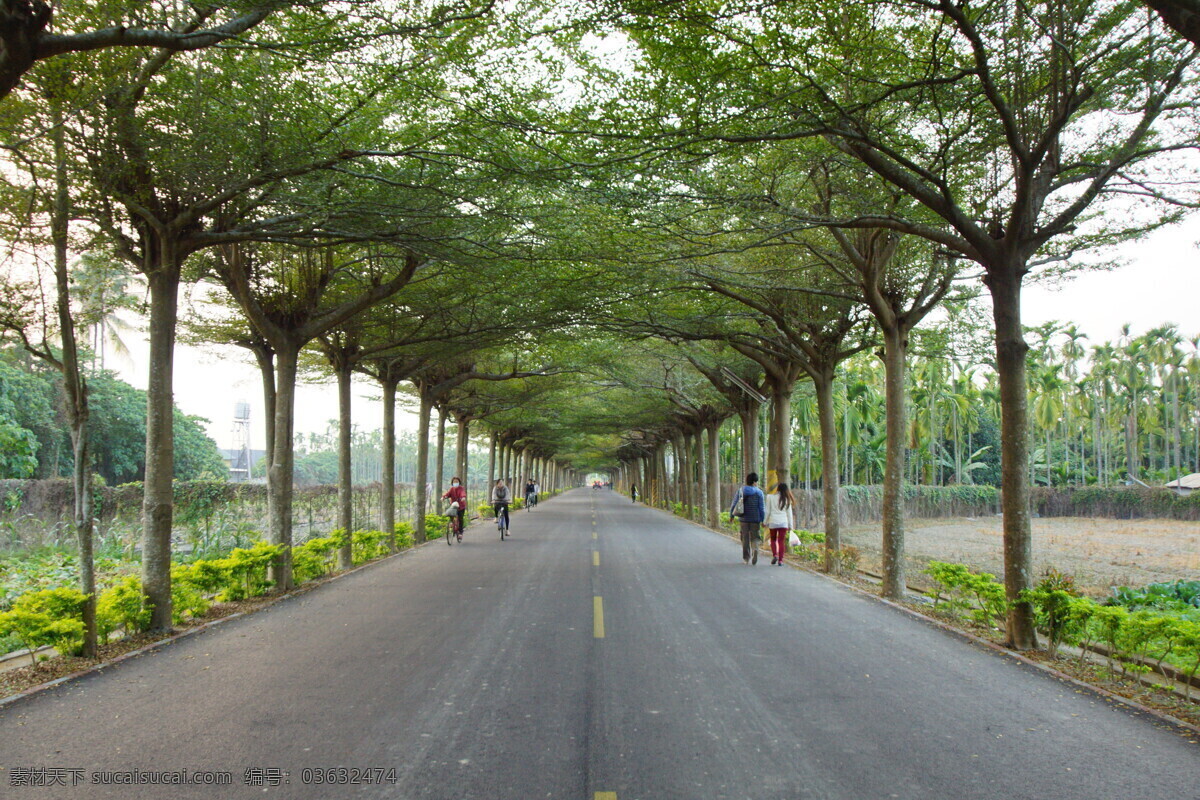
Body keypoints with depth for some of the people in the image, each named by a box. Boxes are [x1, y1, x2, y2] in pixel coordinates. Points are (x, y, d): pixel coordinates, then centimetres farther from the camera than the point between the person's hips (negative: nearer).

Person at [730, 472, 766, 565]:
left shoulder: (740, 491, 0)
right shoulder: (759, 492, -6)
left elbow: (734, 504, 1)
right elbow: (762, 507, -8)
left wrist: (731, 515, 11)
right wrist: (763, 520, -3)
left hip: (744, 518, 2)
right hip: (755, 519, -2)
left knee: (745, 539, 12)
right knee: (754, 538, 6)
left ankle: (746, 558, 16)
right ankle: (755, 550, -23)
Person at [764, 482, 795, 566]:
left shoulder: (770, 497, -1)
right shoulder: (787, 499, 5)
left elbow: (768, 511, 0)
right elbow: (789, 513, 7)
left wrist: (766, 522, 8)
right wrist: (790, 525, 12)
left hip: (773, 522, -1)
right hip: (783, 523, 1)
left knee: (773, 539, 16)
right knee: (781, 541, 3)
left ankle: (775, 555, -4)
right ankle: (780, 560, -2)